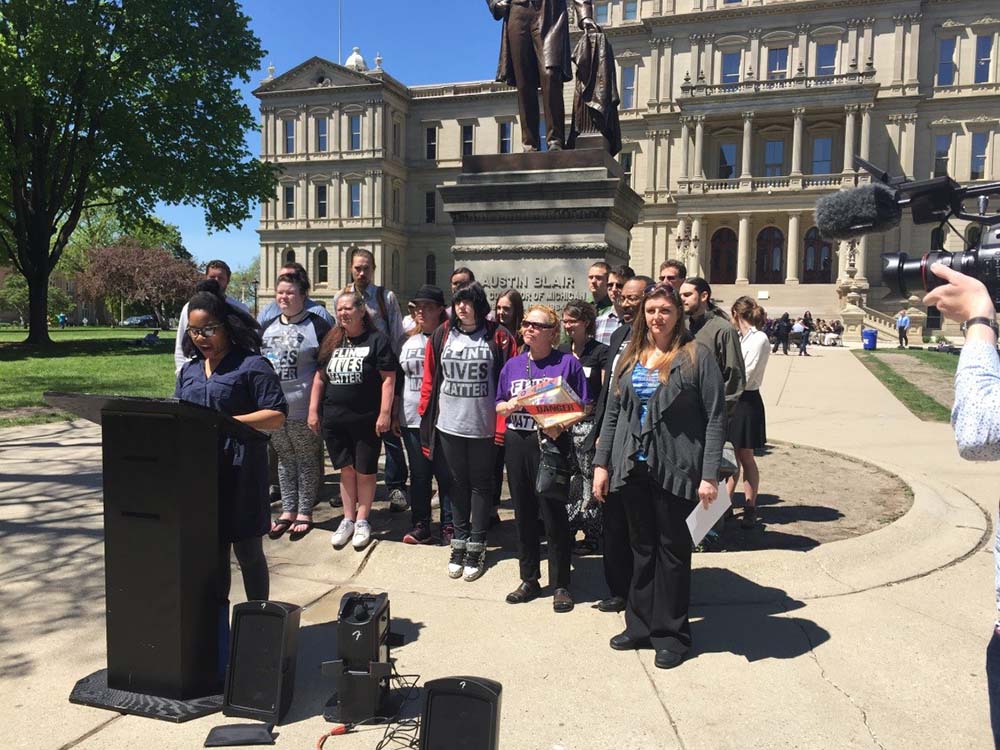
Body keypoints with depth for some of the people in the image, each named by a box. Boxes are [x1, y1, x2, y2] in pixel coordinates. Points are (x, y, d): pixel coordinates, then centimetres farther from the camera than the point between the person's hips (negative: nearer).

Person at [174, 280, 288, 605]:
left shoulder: (251, 365, -6)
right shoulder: (189, 369, 14)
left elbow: (276, 415, -12)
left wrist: (228, 422, -21)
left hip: (240, 471, -5)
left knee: (247, 550, 6)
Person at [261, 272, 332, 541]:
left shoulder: (316, 324, -7)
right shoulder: (268, 326, 12)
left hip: (303, 409, -6)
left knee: (307, 460, 6)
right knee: (284, 459, 15)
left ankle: (304, 513, 18)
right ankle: (288, 511, 26)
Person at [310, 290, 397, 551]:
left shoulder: (377, 340, -6)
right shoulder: (332, 341, 9)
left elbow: (388, 379, -9)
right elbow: (320, 377, 14)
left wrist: (385, 413, -15)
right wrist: (313, 410, 9)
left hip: (366, 420, -4)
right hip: (334, 420, 4)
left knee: (365, 471, 6)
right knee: (346, 470, 12)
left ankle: (362, 521, 20)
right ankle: (348, 519, 24)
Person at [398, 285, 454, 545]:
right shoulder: (409, 343, 15)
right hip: (412, 419, 6)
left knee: (446, 475, 2)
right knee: (418, 475, 11)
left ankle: (449, 526, 12)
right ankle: (420, 525, 21)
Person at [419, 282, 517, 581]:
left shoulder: (498, 337, -6)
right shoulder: (442, 335, 3)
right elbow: (430, 379, 6)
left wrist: (503, 424, -11)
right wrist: (426, 415, 2)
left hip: (484, 426, -3)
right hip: (449, 424, 3)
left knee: (481, 484, 9)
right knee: (458, 483, 14)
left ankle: (476, 547, 20)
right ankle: (459, 542, 27)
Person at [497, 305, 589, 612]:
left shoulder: (567, 363, -3)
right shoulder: (512, 365, 11)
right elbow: (498, 407, 16)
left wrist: (560, 426, -20)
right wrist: (510, 405, -6)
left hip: (551, 443, -5)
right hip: (516, 444, 5)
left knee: (554, 516, 0)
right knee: (523, 514, 12)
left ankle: (561, 585, 15)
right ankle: (529, 579, 27)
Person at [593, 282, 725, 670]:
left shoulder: (697, 355, -5)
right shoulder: (630, 357, 11)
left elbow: (715, 418, -8)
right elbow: (612, 413, 13)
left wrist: (710, 475, -14)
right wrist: (602, 463, 8)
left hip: (675, 469, -5)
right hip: (633, 467, 5)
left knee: (672, 548, 6)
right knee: (642, 547, 14)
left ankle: (671, 633, 20)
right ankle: (640, 625, 27)